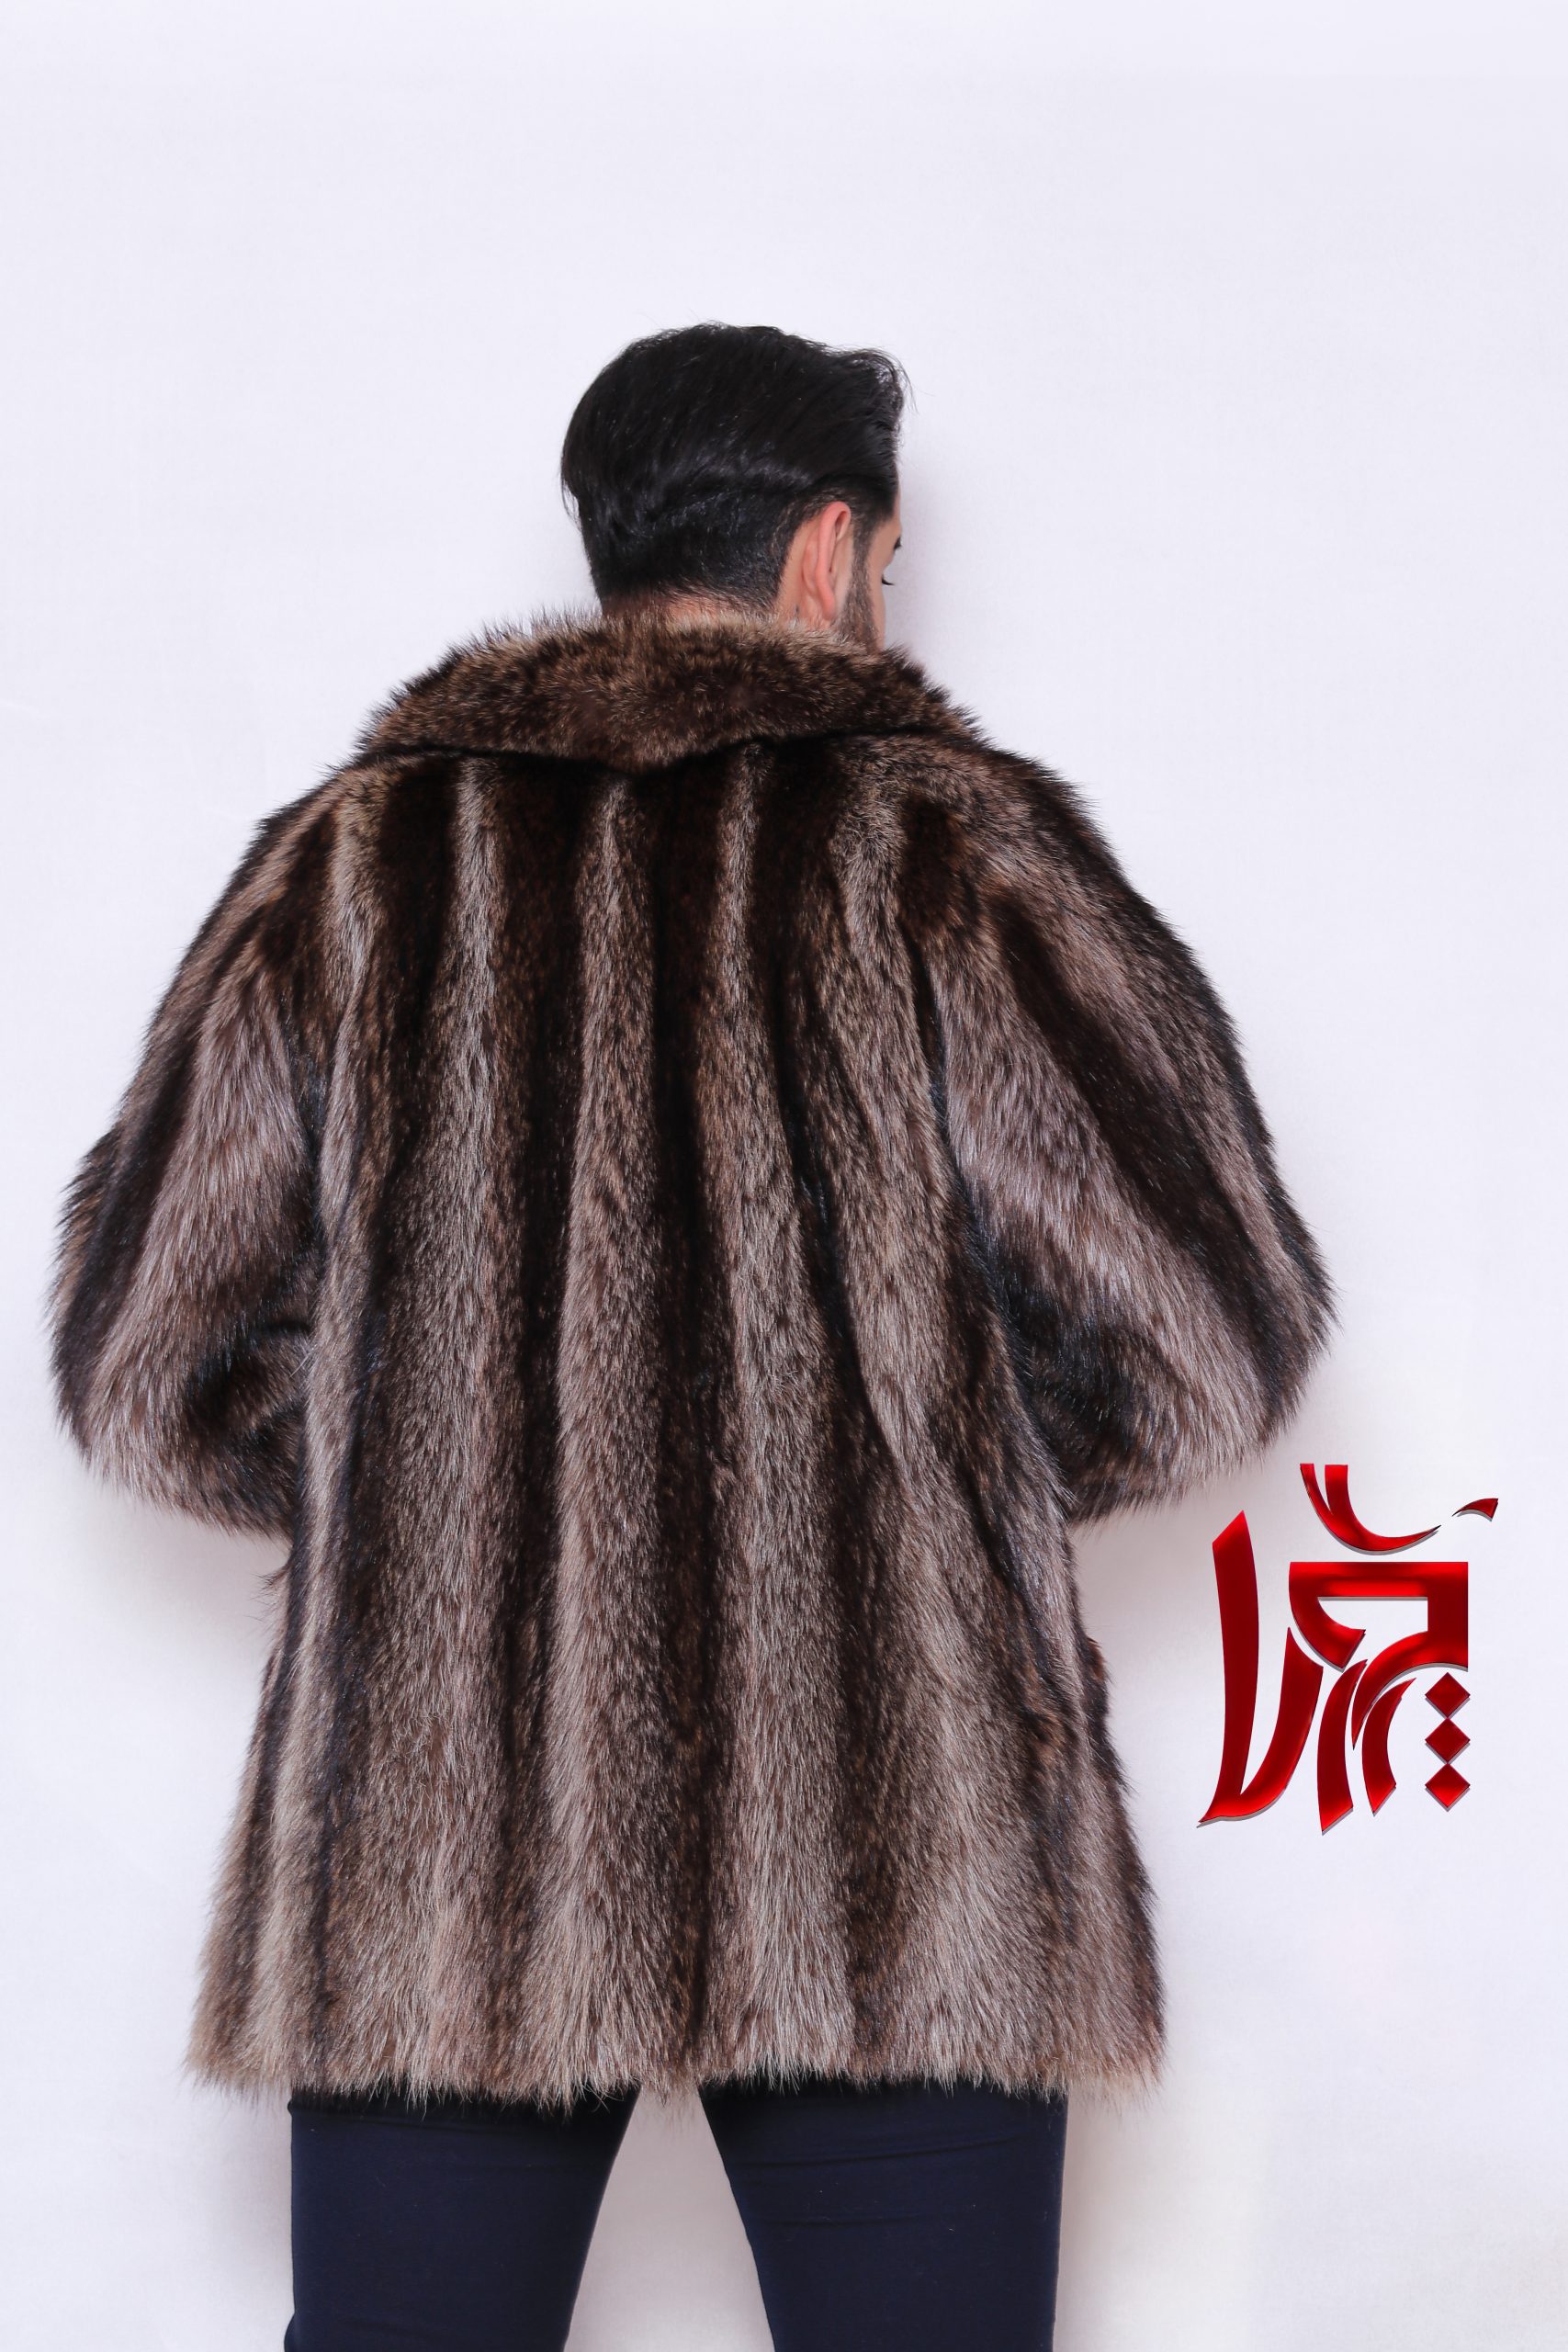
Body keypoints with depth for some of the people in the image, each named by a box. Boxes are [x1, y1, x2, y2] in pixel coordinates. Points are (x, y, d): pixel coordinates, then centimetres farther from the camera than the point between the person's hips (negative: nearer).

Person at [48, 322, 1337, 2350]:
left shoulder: (351, 867, 6)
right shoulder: (955, 847, -2)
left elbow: (146, 1367, 7)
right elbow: (1208, 1341, -5)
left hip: (433, 1826, 3)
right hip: (891, 1867, -2)